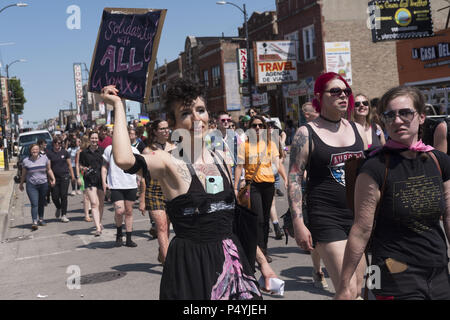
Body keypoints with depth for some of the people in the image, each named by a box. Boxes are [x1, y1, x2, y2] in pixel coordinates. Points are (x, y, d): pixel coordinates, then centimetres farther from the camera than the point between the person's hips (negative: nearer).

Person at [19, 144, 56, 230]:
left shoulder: (44, 158, 2)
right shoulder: (25, 161, 0)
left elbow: (49, 170, 10)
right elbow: (23, 174, 10)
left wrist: (53, 178, 2)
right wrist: (21, 184, 15)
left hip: (43, 184, 2)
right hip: (31, 185, -2)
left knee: (42, 203, 12)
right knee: (34, 204, -12)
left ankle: (41, 219, 29)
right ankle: (34, 222, -16)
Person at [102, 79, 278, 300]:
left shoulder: (220, 161, 8)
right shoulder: (169, 162, -10)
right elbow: (124, 160, -31)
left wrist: (262, 262, 18)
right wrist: (118, 104, -19)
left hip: (231, 261, 6)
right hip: (190, 264, -6)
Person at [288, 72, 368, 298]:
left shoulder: (357, 129, 11)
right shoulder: (306, 133, -4)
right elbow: (294, 178, -7)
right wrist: (298, 223, -13)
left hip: (359, 216, 6)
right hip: (326, 218, -5)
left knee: (357, 286, 10)